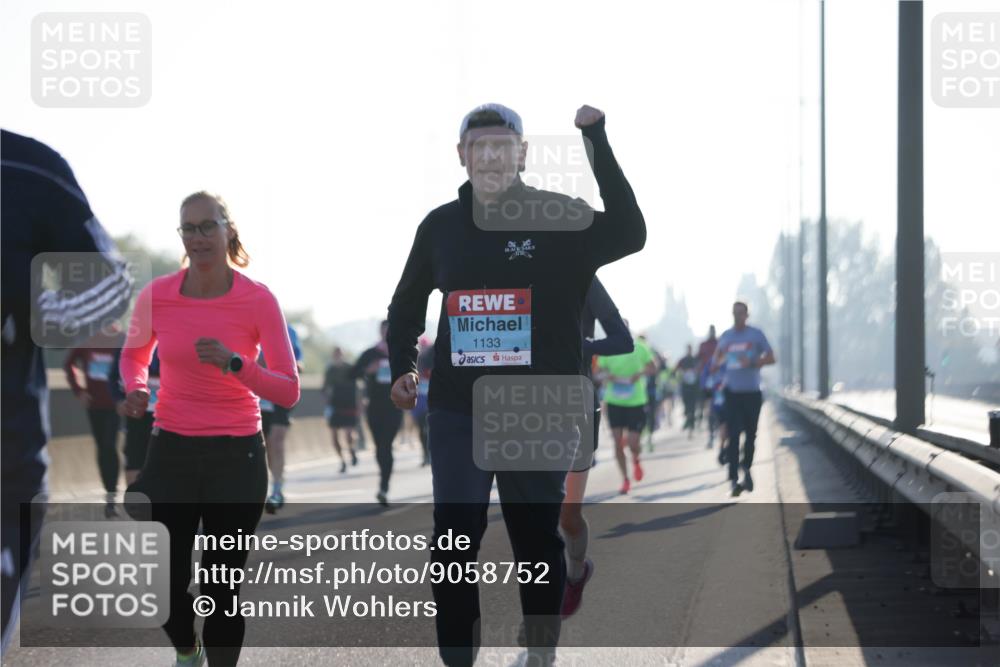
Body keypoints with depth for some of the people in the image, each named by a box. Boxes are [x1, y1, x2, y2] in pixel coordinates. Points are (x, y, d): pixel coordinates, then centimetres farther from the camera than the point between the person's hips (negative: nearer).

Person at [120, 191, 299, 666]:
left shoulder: (258, 300, -9)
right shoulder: (156, 295, -4)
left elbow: (288, 392, -9)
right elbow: (134, 354, 17)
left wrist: (234, 364, -24)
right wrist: (134, 389, -5)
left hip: (237, 457, -2)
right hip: (171, 452, 2)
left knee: (222, 586, -1)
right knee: (164, 582, 4)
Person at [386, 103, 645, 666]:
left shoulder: (561, 219, -4)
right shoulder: (441, 225, 6)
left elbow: (629, 234, -24)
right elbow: (407, 304, 21)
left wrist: (598, 140, -26)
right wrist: (402, 368, 8)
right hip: (458, 411, 2)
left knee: (538, 540, 8)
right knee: (454, 543, -3)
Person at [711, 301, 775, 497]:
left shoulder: (756, 335, 1)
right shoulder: (725, 336, 9)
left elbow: (770, 358, -1)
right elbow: (715, 363, 14)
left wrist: (752, 363, -17)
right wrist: (720, 359, -10)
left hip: (752, 392, -1)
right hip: (732, 392, 1)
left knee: (751, 433, 9)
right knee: (733, 436, -8)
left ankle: (746, 468, 32)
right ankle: (733, 479, -12)